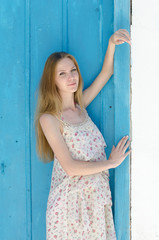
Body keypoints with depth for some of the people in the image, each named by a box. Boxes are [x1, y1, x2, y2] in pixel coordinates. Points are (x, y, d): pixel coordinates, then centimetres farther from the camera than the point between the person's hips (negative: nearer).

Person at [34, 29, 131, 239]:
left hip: (97, 197, 6)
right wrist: (111, 162, -9)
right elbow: (70, 167, -17)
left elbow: (106, 72, 10)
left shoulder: (80, 106, 7)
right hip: (70, 201, -5)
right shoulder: (49, 119, -12)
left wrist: (112, 43, -6)